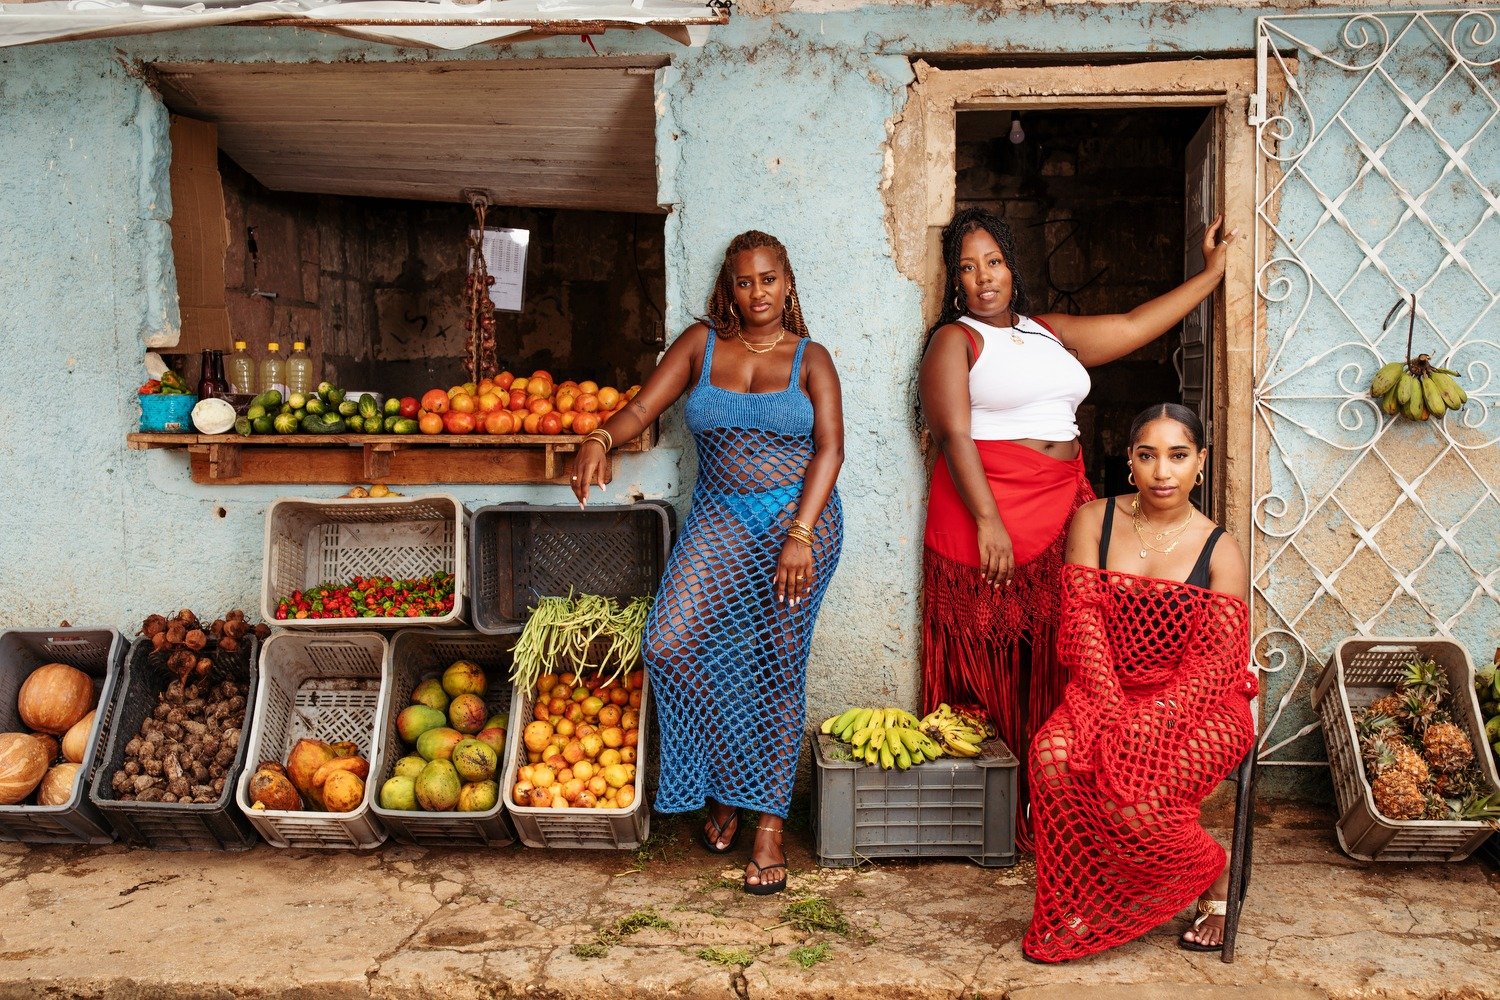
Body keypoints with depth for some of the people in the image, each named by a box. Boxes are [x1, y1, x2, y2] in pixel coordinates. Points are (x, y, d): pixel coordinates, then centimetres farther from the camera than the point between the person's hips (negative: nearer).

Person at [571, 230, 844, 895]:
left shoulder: (810, 358, 7)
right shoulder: (702, 343, 11)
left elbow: (829, 448, -2)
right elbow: (646, 403, 3)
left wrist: (800, 536, -15)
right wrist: (601, 440, -20)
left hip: (798, 518, -2)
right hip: (721, 517, 2)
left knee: (777, 667, -4)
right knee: (669, 645, -15)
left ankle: (768, 821, 6)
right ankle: (725, 787, 5)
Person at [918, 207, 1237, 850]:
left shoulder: (1051, 333, 21)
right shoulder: (955, 341, 1)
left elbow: (1135, 325, 24)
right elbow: (954, 435, -10)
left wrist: (1212, 272, 25)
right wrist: (988, 521, -19)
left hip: (1062, 508, 6)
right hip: (986, 513, -6)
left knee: (1055, 657, 1)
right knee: (989, 660, -4)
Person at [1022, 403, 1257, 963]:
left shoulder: (1219, 550, -1)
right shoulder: (1093, 522, 4)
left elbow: (1216, 660, -9)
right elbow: (1083, 621, -5)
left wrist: (1149, 722, -24)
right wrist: (1111, 712, -19)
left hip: (1197, 706, -2)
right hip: (1108, 692, 3)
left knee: (1130, 795, -29)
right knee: (1053, 756, -28)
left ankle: (1214, 880, 4)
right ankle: (1081, 898, -7)